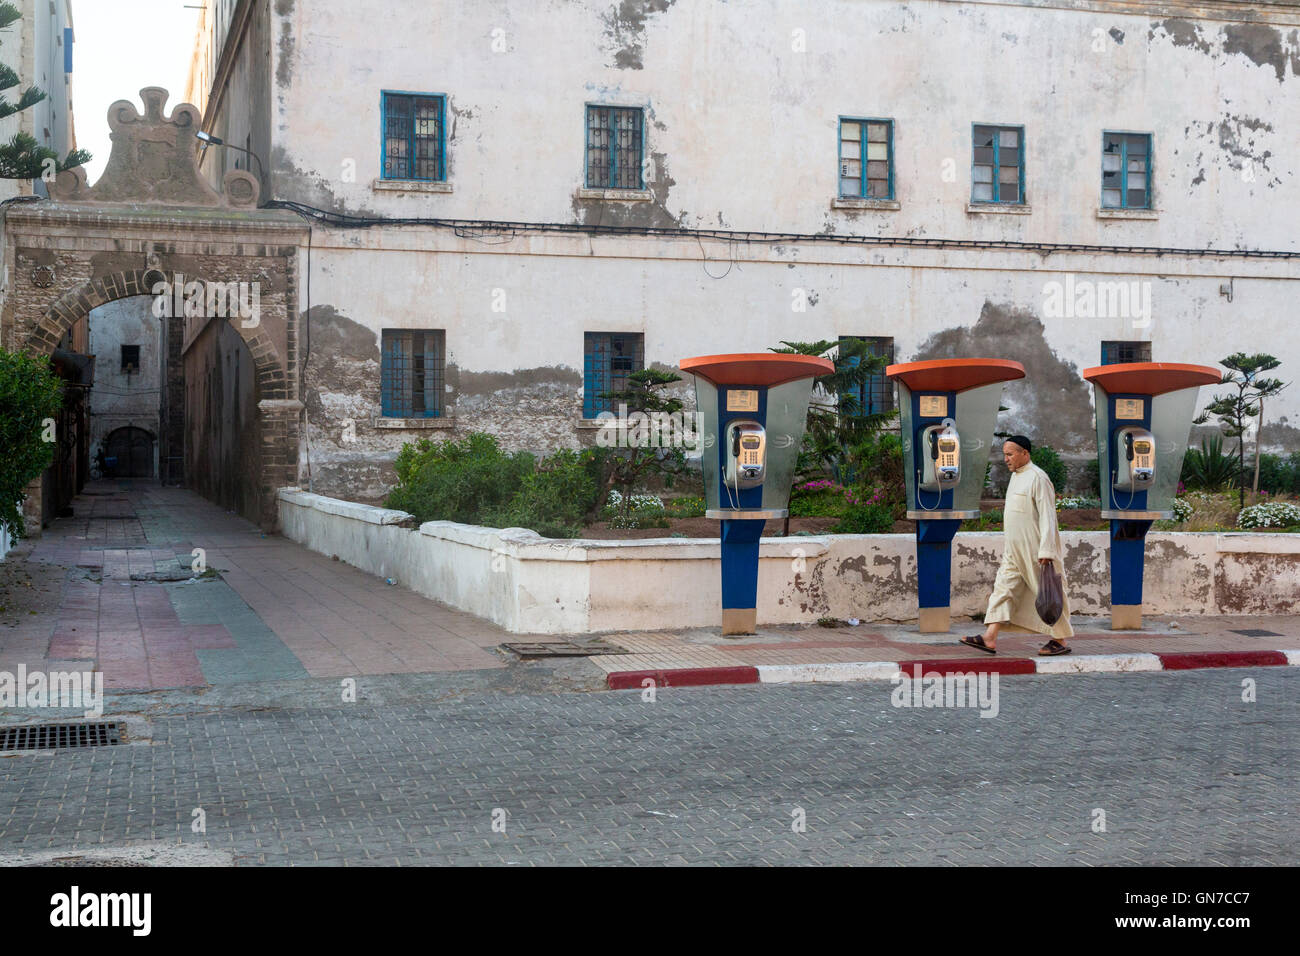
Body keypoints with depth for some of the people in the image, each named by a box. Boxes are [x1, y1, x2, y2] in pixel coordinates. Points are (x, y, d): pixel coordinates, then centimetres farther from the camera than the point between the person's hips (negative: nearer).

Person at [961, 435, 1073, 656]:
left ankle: (1061, 640, 12)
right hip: (1015, 550, 9)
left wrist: (1046, 551, -23)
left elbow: (1047, 515, -18)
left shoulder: (1037, 478, -14)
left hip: (1036, 550, -9)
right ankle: (990, 638, -3)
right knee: (1003, 587, 1)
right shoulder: (1016, 476, 14)